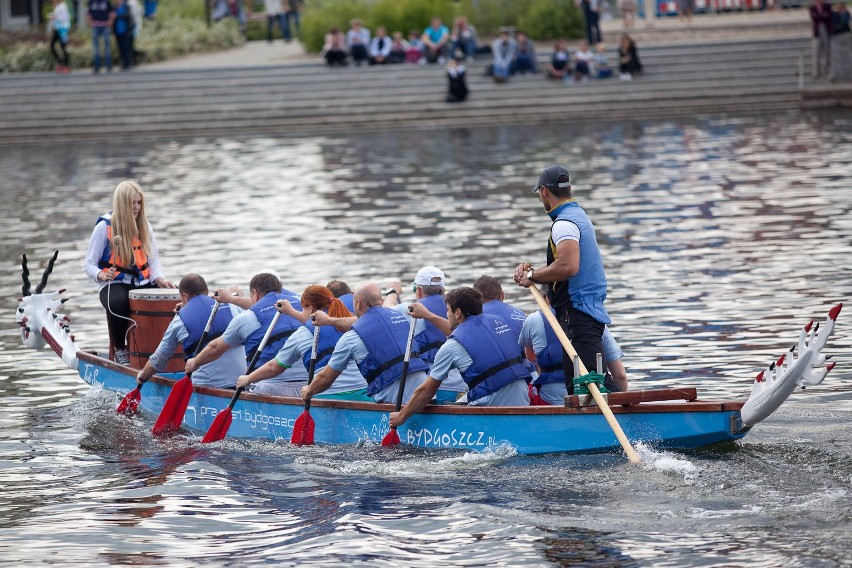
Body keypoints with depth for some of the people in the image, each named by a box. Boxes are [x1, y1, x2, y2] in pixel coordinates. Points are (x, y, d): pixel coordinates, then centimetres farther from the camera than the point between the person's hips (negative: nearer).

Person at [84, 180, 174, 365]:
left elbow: (153, 261, 12)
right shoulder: (104, 226, -3)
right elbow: (89, 264, -1)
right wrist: (102, 275, -23)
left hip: (142, 283, 4)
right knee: (118, 302, -40)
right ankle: (119, 349, -15)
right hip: (114, 284, -4)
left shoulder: (145, 226, 11)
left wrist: (159, 279, -9)